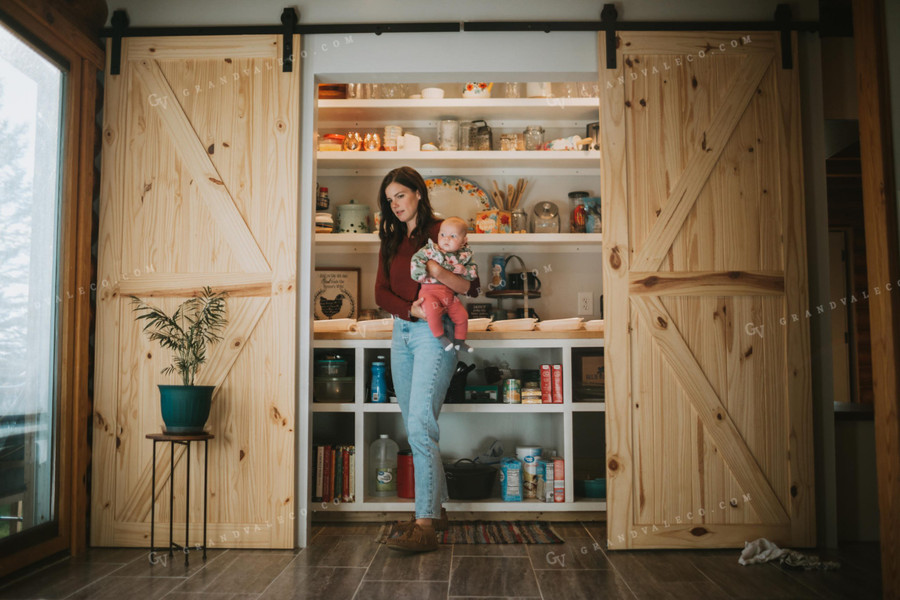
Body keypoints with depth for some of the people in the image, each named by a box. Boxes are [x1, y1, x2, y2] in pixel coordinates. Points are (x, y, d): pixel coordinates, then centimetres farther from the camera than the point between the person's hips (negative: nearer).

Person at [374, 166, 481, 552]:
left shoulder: (441, 233, -1)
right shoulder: (391, 240, 17)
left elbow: (473, 288, -4)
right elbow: (381, 292, 8)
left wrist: (440, 273, -23)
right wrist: (413, 309, -10)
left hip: (434, 333, -7)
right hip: (401, 332, 7)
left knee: (420, 425, -15)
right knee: (415, 427, 10)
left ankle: (425, 525, -13)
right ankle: (436, 508, 22)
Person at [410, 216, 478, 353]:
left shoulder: (465, 255, 5)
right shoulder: (431, 249, -6)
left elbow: (474, 269, 9)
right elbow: (416, 259, -7)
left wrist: (464, 270, -10)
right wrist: (422, 275, -12)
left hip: (450, 294, 5)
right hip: (430, 291, -5)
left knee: (462, 316, 5)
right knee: (433, 311, -32)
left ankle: (459, 341, 27)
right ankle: (440, 337, -11)